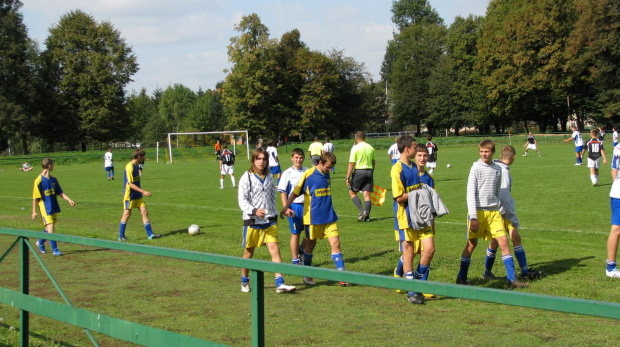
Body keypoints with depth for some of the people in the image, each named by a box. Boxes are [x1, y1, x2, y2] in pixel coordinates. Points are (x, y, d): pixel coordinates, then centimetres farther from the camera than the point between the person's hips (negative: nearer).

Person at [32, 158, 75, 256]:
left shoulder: (53, 180, 8)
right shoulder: (38, 180, -11)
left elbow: (60, 192, 11)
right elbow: (35, 197, -9)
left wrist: (69, 200, -4)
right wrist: (34, 211, -8)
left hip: (53, 207, 7)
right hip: (45, 208, -7)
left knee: (49, 227, 15)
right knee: (50, 227, -9)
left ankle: (40, 242, 38)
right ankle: (55, 250, -3)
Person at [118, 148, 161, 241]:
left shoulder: (136, 166, 8)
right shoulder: (129, 167, -20)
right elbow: (130, 184, -23)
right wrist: (143, 192, -26)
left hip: (138, 195, 8)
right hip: (129, 196, -8)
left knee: (144, 212, 2)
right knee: (127, 214, 0)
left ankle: (150, 234, 5)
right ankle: (121, 236, 11)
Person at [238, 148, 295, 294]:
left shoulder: (269, 177, 10)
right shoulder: (247, 177, -6)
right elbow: (242, 200, -14)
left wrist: (274, 215, 20)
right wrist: (254, 210, -30)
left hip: (269, 221, 3)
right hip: (252, 221, -3)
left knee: (275, 249, -9)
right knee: (249, 253, 9)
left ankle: (280, 283, -13)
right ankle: (245, 282, 28)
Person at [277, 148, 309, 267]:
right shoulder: (287, 173, -5)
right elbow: (283, 192, -5)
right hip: (295, 206, -3)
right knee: (295, 234, 5)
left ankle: (300, 250, 32)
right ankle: (296, 261, 15)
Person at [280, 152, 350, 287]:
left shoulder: (326, 175, 7)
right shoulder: (308, 174, -11)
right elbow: (296, 192, -7)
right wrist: (286, 207, -9)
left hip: (329, 216, 4)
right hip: (313, 217, -4)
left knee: (335, 243, -4)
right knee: (311, 244, 9)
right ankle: (307, 275, 25)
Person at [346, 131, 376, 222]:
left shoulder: (355, 148, -8)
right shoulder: (371, 148, 9)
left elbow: (351, 164, -12)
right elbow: (373, 162, 16)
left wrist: (348, 177, -10)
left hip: (359, 171, -5)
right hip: (369, 171, 5)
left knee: (352, 192, 7)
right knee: (366, 193, 4)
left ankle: (362, 211, -7)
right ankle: (367, 216, 0)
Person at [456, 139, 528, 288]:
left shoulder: (497, 169, 8)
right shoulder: (476, 168, -6)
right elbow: (470, 193, -9)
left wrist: (499, 209, 15)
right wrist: (473, 217, -14)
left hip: (493, 212, 4)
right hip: (478, 211, -4)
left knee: (503, 241, -2)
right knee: (472, 243, 2)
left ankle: (512, 279, 1)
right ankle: (461, 277, 15)